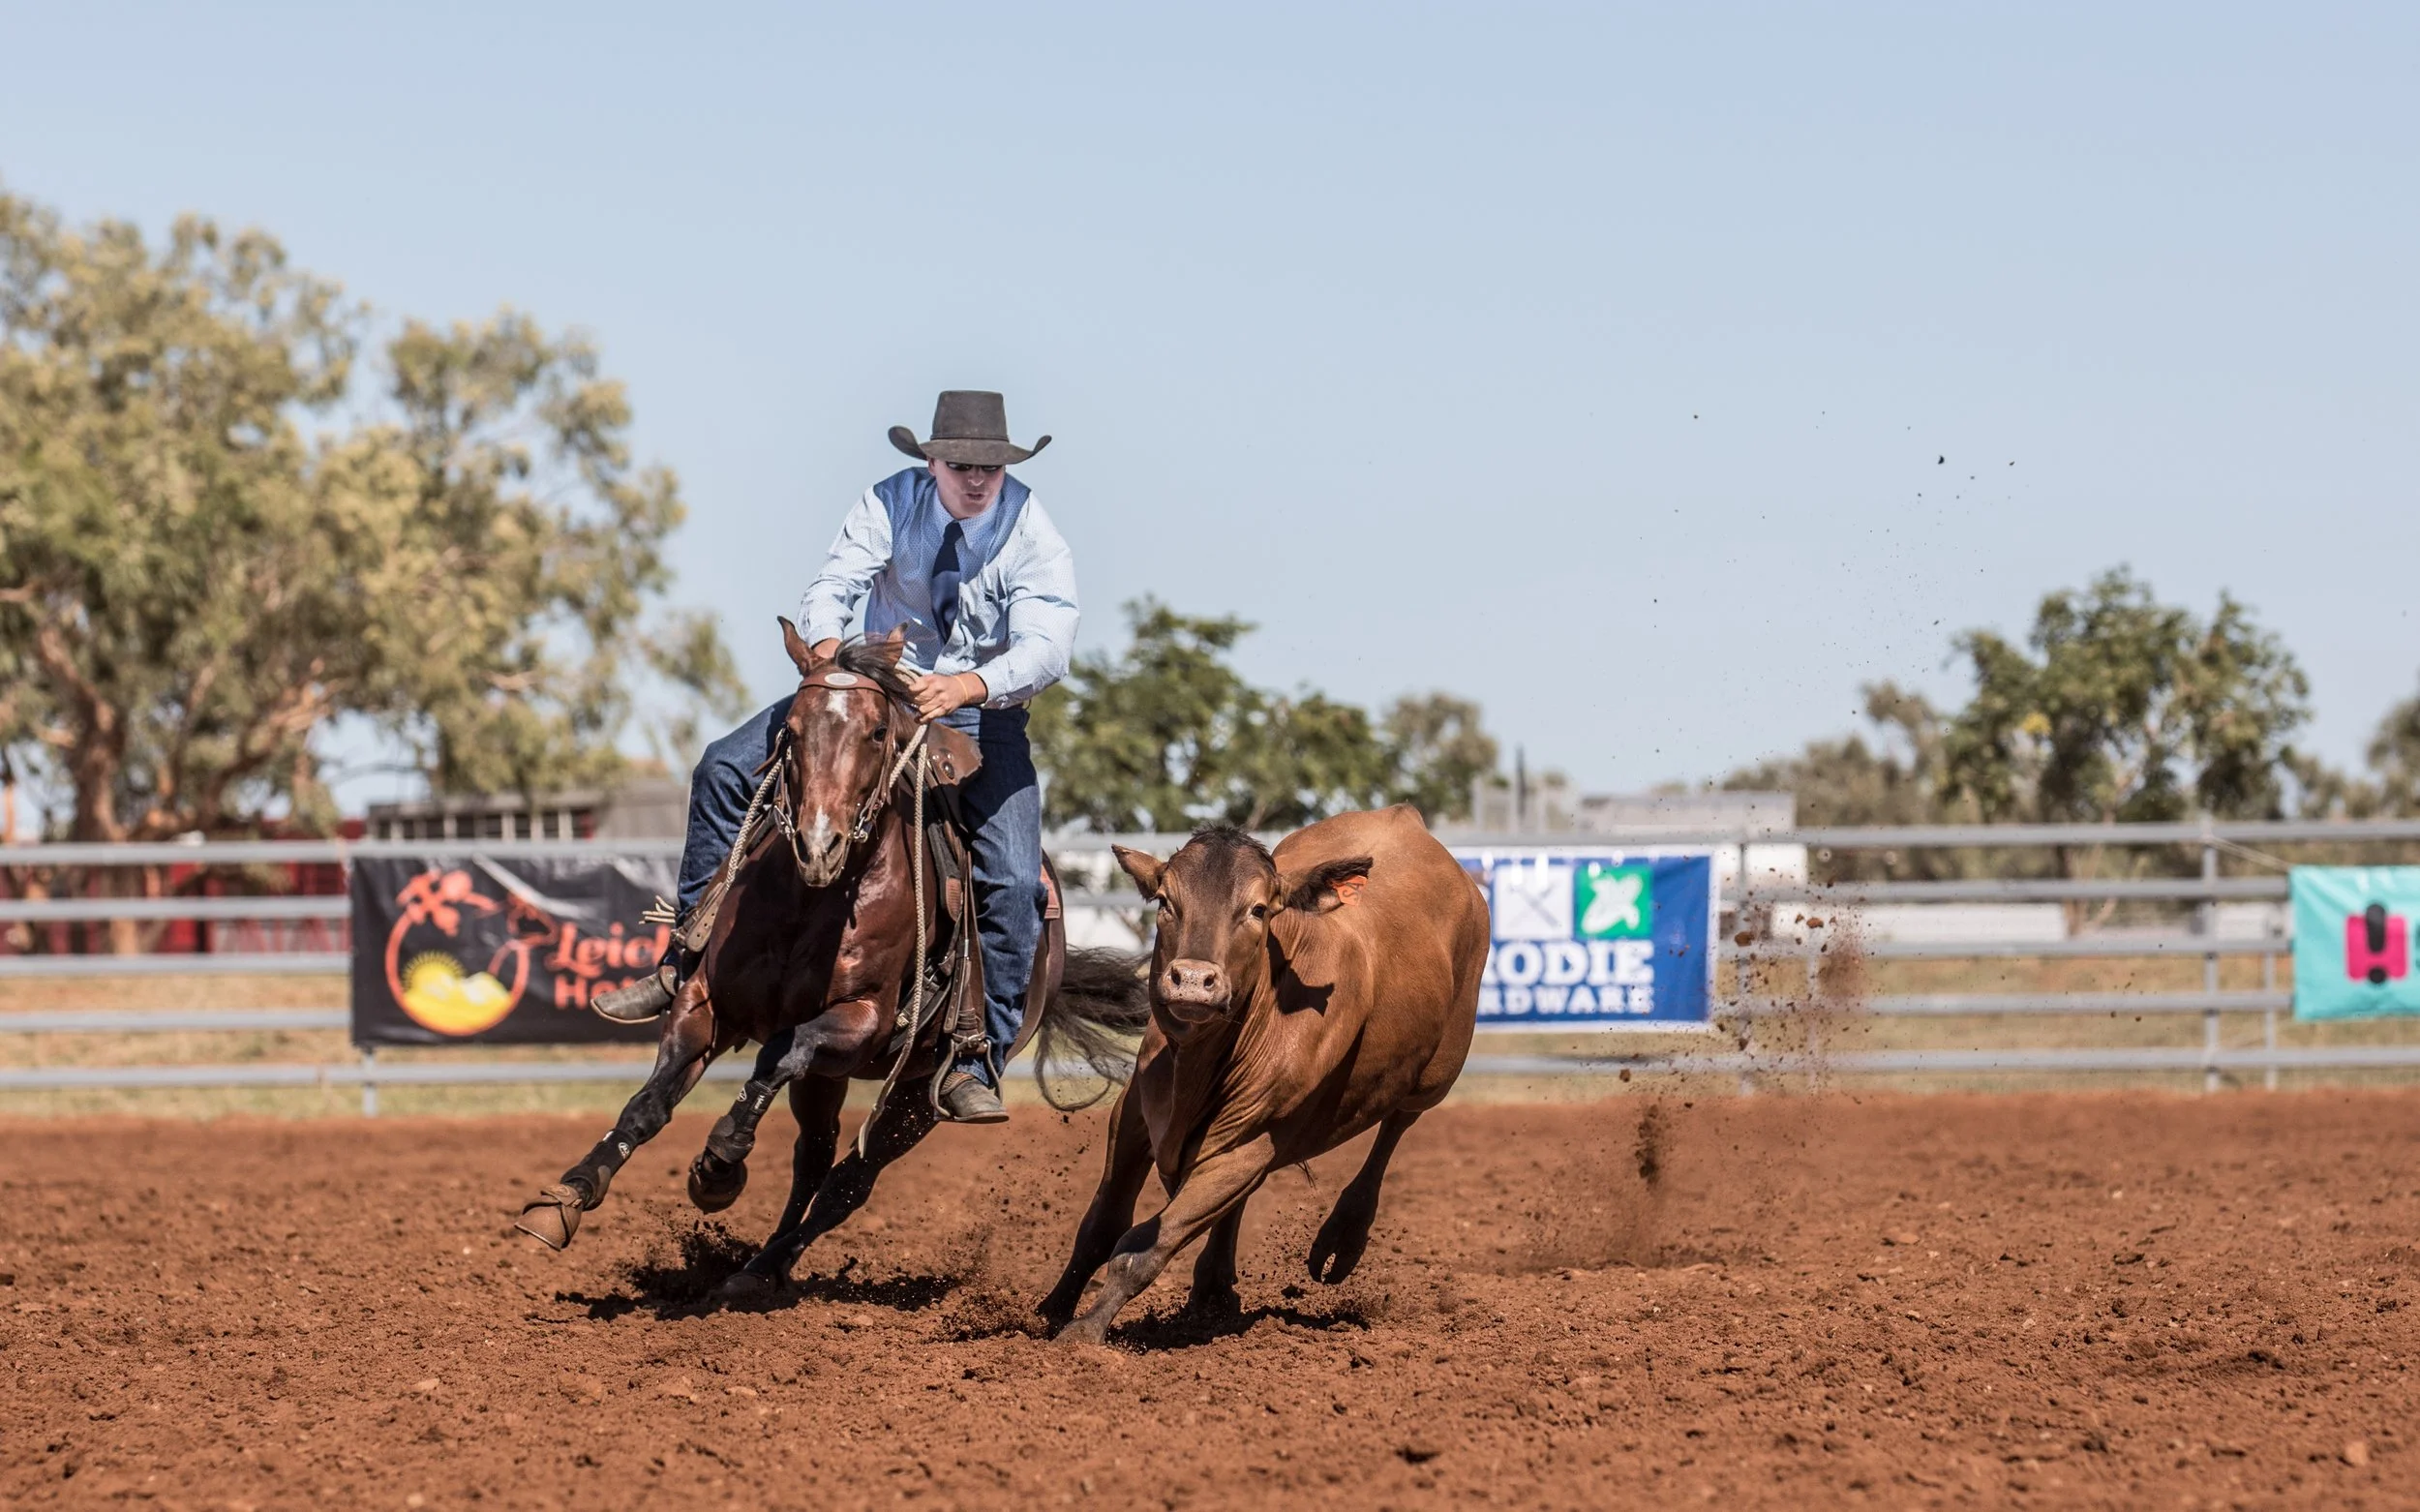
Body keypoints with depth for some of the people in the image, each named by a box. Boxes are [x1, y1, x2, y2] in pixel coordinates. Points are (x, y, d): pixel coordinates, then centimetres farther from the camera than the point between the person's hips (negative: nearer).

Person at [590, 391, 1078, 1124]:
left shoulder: (1033, 536, -17)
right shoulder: (889, 505, -11)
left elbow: (1046, 649, -28)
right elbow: (829, 589, -17)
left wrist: (966, 687, -46)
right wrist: (827, 652, -40)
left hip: (981, 713, -2)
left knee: (1014, 884, -21)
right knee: (726, 768, -12)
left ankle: (974, 1063, -12)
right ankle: (687, 965, -5)